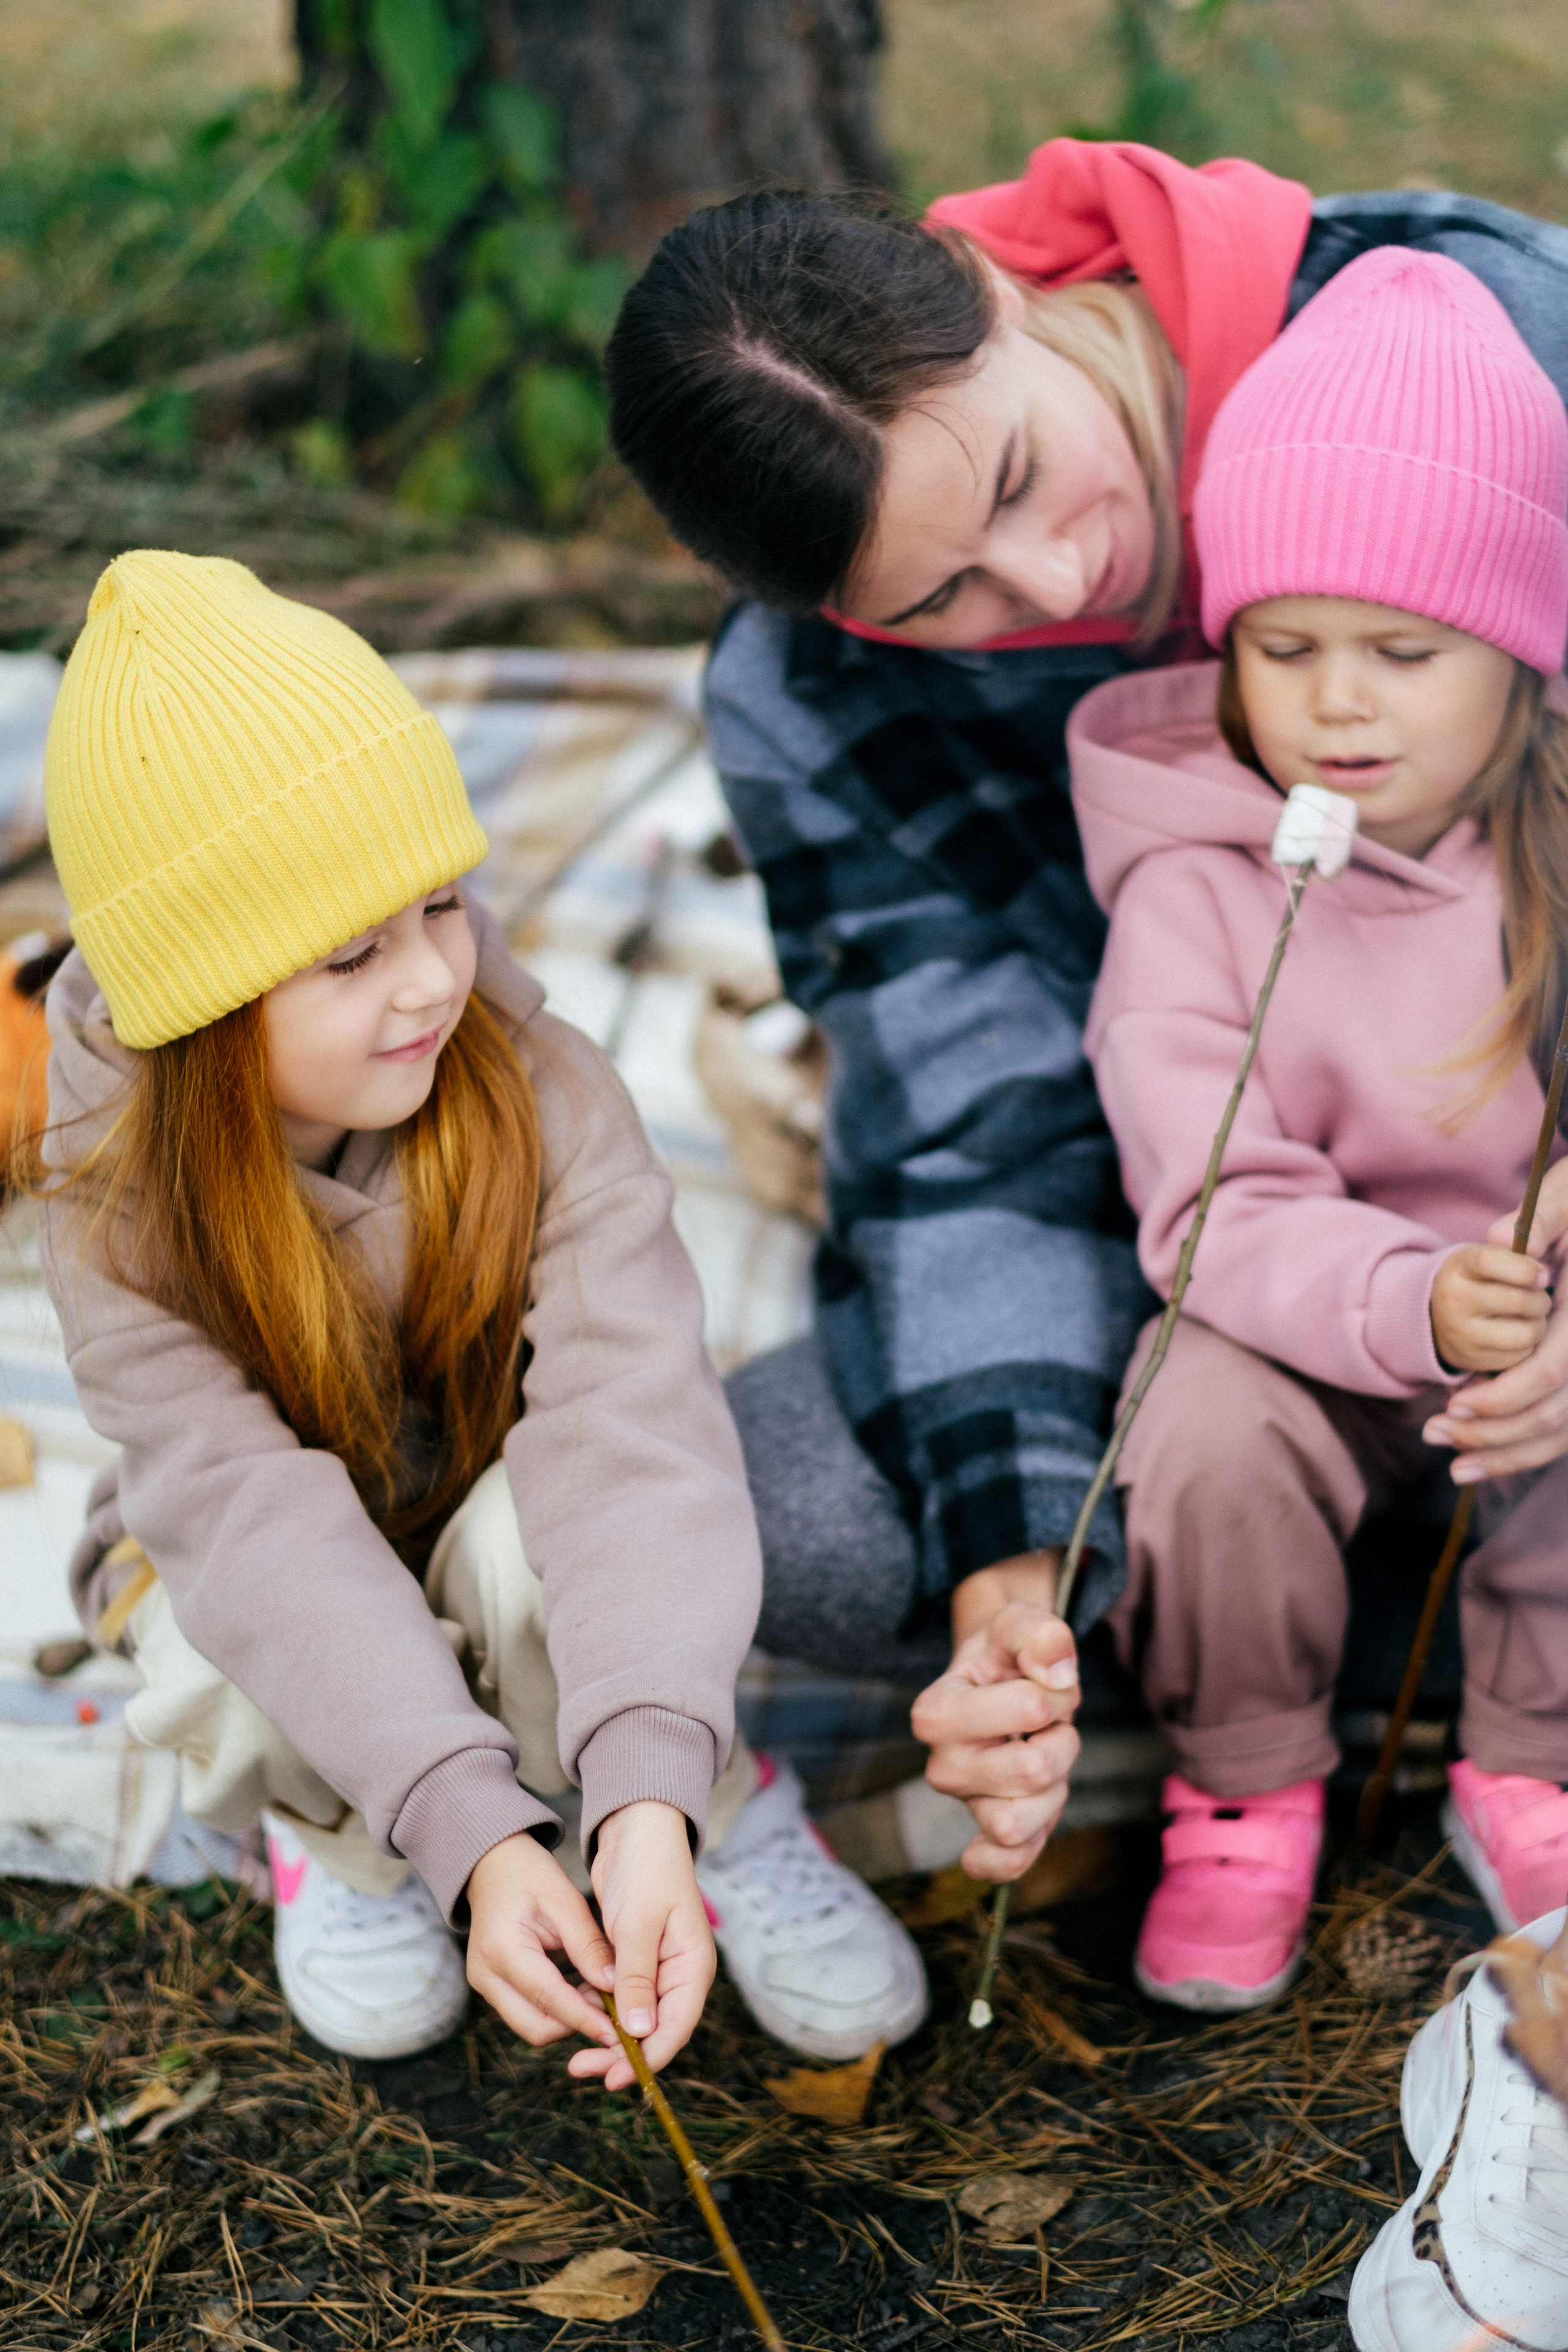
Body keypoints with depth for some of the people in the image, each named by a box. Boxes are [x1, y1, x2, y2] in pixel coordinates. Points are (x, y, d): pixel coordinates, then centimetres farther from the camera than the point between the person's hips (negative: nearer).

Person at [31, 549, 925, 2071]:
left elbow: (632, 1418, -39)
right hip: (255, 1580, 1)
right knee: (229, 1666, -33)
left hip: (493, 1520, 0)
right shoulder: (119, 1201, -27)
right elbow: (250, 1514, -37)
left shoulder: (538, 1094, -28)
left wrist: (650, 1797, -54)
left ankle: (721, 1814, -5)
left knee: (535, 1534, -35)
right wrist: (471, 1836, -49)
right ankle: (328, 1825, 4)